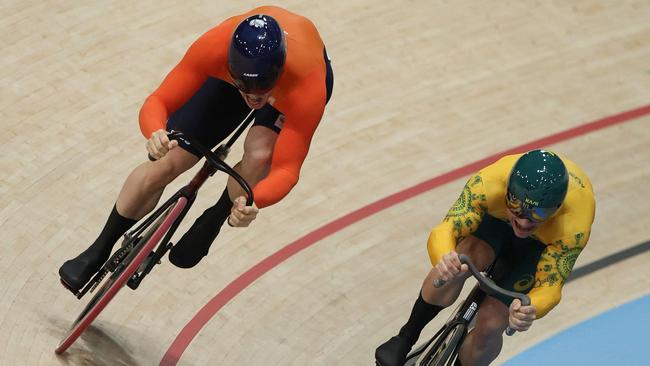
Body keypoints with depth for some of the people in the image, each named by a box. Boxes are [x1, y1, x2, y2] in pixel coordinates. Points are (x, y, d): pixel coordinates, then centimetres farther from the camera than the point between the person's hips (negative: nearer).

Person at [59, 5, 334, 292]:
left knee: (260, 155, -33)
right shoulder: (216, 46, -43)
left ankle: (214, 220, 0)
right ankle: (98, 253, 20)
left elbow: (287, 169, -42)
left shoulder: (308, 86, -46)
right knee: (163, 164, -4)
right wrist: (156, 134, -59)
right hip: (227, 72, 2)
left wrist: (253, 202, -62)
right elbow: (157, 102, -36)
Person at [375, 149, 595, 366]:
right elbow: (443, 232, -44)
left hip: (545, 243, -1)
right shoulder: (490, 182, -41)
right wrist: (445, 259, -69)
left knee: (489, 327, -15)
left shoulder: (574, 227, -43)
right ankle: (404, 340, -9)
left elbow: (550, 286, -37)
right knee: (459, 262, -32)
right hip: (497, 217, 1)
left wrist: (530, 311, -61)